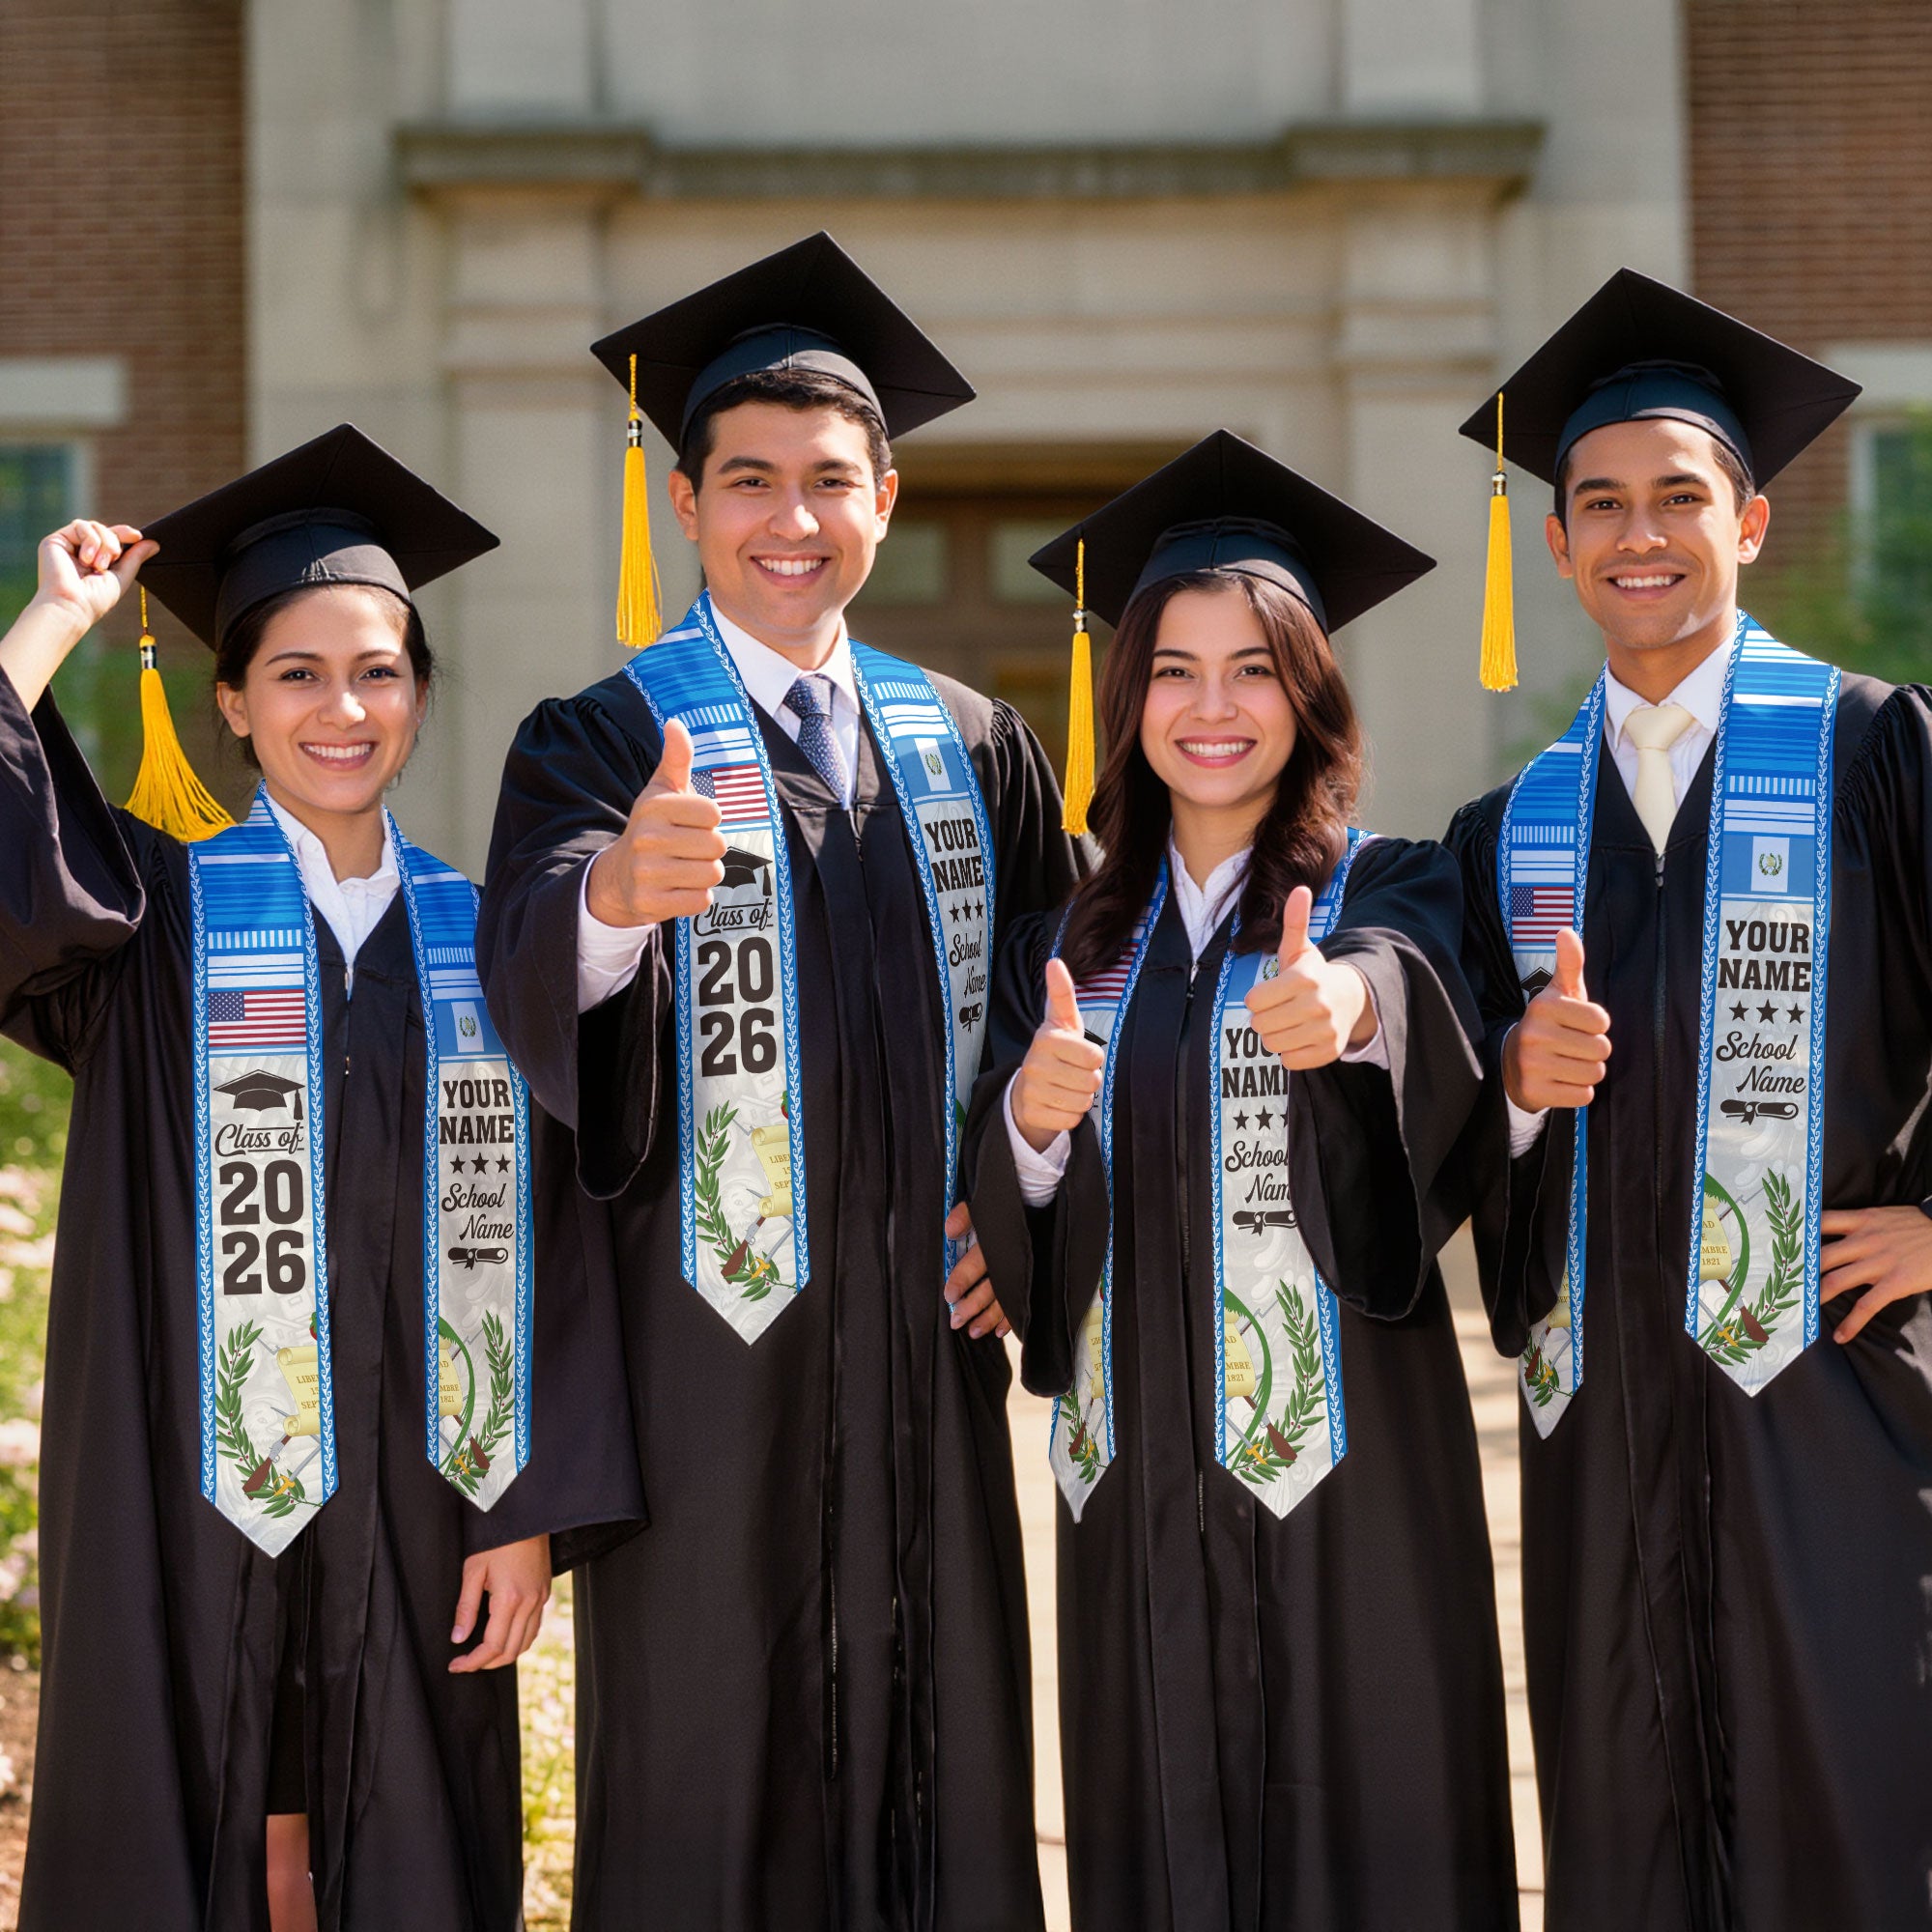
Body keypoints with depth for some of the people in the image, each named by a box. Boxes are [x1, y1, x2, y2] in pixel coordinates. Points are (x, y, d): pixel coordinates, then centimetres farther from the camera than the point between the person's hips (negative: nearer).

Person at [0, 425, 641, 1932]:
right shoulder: (158, 916, 1)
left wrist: (530, 1511, -2)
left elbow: (538, 1242, 4)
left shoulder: (481, 941, 7)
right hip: (195, 1507, -2)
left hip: (416, 1513, 2)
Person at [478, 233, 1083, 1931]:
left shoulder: (973, 749, 10)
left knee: (940, 1762, 8)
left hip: (925, 1335, 4)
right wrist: (616, 888, -44)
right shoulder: (602, 741, -3)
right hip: (708, 1338, -3)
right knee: (709, 1783, 1)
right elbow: (531, 968, -22)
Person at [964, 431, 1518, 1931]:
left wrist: (1348, 1003, -47)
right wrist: (1030, 1122, -15)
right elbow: (1003, 1225, 7)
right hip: (1139, 1466, 3)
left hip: (1342, 1452, -3)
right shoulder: (1071, 942, 11)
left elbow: (1413, 985, -24)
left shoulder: (1391, 893, 0)